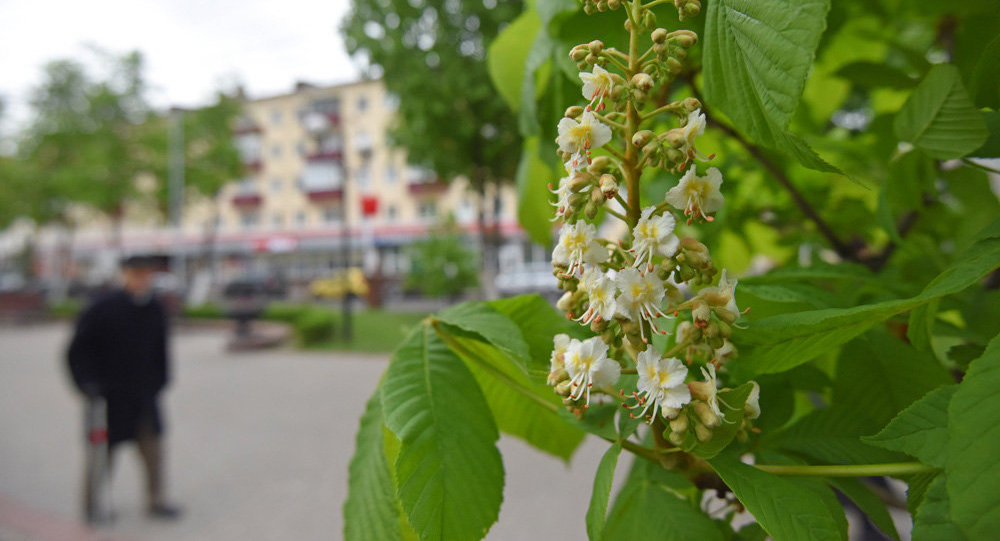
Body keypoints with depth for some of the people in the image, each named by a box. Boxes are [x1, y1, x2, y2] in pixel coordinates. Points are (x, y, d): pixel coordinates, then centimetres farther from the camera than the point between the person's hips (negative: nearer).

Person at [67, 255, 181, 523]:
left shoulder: (155, 310, 2)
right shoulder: (103, 308, -13)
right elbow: (78, 350, -8)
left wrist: (158, 382, 9)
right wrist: (87, 384, -15)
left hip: (143, 394, 5)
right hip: (108, 395, -4)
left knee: (152, 444, 6)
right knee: (103, 449, 6)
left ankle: (155, 500, 19)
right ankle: (91, 504, 25)